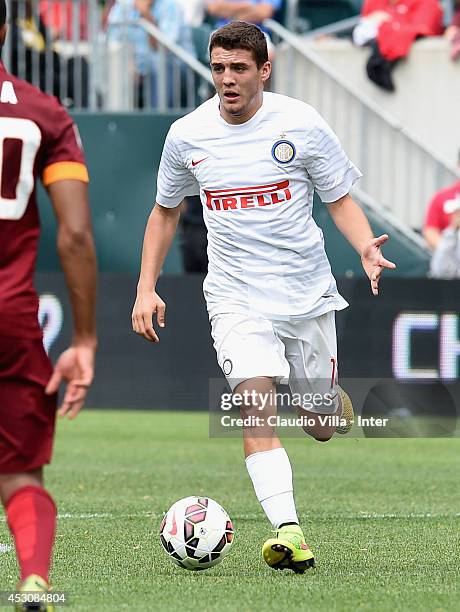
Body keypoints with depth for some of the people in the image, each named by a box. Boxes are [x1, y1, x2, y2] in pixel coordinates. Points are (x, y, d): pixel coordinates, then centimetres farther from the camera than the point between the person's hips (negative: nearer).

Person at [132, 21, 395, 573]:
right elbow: (165, 211, 14)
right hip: (235, 296, 0)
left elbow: (340, 201, 3)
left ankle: (330, 401, 46)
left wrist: (366, 247, -18)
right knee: (257, 408, -22)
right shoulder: (187, 135, -1)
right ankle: (286, 531, -30)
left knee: (321, 426, 9)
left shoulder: (301, 124, -7)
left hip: (307, 292, 0)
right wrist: (146, 289, 5)